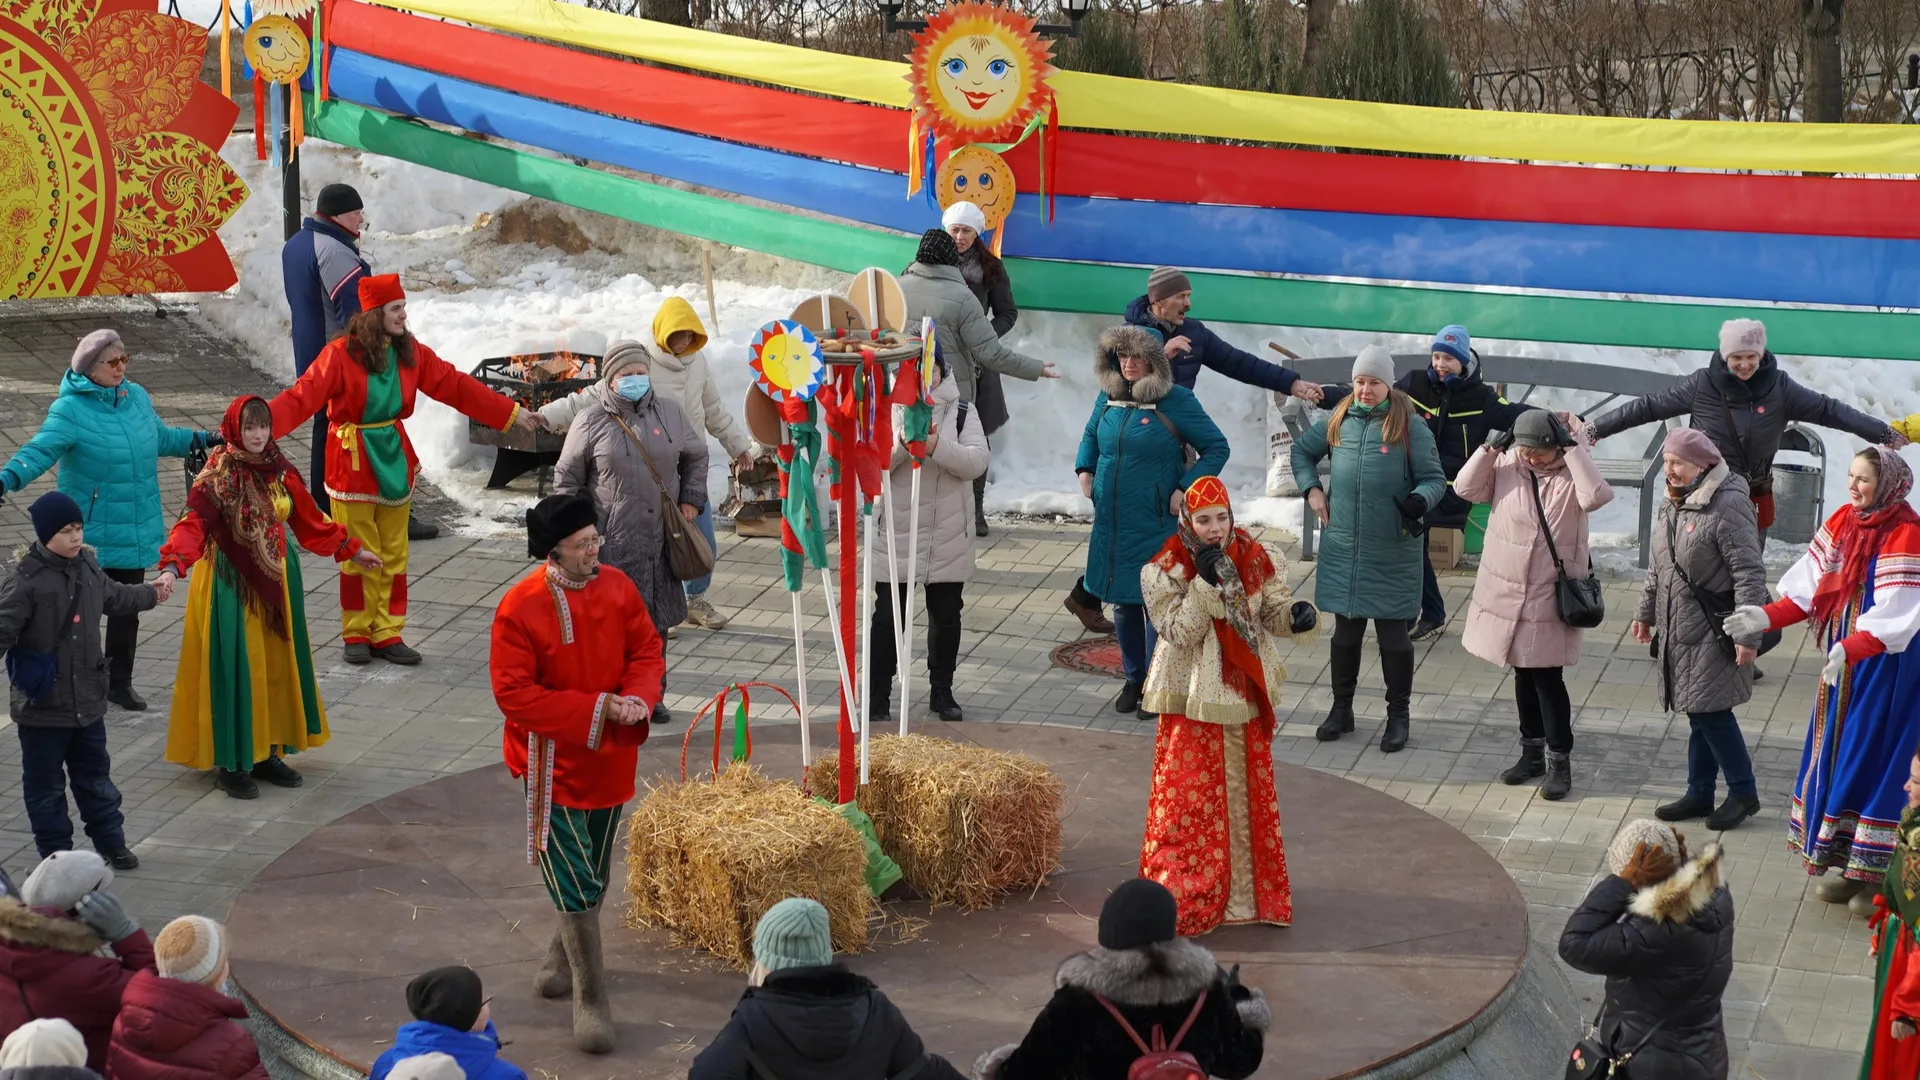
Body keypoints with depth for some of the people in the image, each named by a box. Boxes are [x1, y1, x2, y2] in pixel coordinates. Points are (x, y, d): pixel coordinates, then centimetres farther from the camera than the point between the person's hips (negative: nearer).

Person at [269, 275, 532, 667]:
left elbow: (454, 385, 6)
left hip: (395, 459, 5)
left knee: (394, 555, 8)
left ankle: (387, 634, 17)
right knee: (359, 556, 3)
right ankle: (357, 635, 16)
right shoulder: (340, 355, -15)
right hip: (354, 461, -5)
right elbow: (303, 396, -21)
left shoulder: (411, 352, 1)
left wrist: (510, 413, 6)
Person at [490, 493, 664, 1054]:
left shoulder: (617, 587, -4)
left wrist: (638, 698, -16)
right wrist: (597, 709, -22)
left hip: (610, 756, 5)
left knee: (594, 873, 19)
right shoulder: (519, 609, -19)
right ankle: (590, 998, 3)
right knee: (575, 881, -7)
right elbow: (514, 693, -19)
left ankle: (563, 956, 43)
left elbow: (647, 649, 6)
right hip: (555, 760, -5)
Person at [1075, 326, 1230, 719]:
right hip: (1111, 521, 5)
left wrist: (1184, 490, -13)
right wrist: (1085, 469, 6)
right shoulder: (1108, 397, 5)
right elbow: (1091, 435, 25)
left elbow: (1217, 448, -5)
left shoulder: (1176, 401, -10)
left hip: (1155, 523, -5)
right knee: (1122, 601, 13)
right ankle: (1133, 679, 27)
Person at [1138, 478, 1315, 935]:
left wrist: (1295, 615, -18)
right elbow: (1179, 632, -19)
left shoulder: (1251, 557, -1)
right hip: (1194, 700, -4)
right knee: (1189, 796, -2)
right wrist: (1204, 583, -28)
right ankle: (1178, 899, 8)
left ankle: (1244, 892, 27)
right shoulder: (1167, 569, -12)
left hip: (1245, 696, 4)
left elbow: (1272, 610, 4)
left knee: (1248, 794, 13)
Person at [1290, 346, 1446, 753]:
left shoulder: (1410, 428, -7)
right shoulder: (1339, 420, 5)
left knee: (1392, 632, 4)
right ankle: (1341, 708, 26)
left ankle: (1399, 715, 16)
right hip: (1342, 547, 4)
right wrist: (1311, 489, 7)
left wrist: (1419, 500, -26)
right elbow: (1302, 450, 21)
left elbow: (1435, 478, -5)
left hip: (1392, 552, -4)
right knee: (1346, 629, 13)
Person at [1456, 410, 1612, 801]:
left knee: (1547, 677, -3)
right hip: (1506, 590, 4)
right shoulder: (1506, 466, 0)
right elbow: (1466, 488, -4)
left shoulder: (1571, 474, -10)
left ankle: (1559, 761, 9)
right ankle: (1532, 752, 30)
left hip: (1551, 594, -4)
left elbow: (1597, 496, -29)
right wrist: (1492, 447, -13)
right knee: (1523, 673, 16)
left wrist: (1572, 447, -26)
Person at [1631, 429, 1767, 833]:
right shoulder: (1674, 503, 10)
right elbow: (1658, 565, 22)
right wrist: (1646, 612, 26)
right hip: (1679, 629, 8)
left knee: (1711, 710, -5)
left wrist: (1747, 634, -22)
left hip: (1713, 632, -8)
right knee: (1697, 712, 14)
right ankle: (1699, 794, 22)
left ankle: (1743, 792, 9)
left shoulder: (1728, 507, -18)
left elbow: (1750, 574, -20)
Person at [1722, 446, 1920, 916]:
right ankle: (1850, 866, 23)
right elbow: (1810, 587, 5)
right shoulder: (1844, 521, 4)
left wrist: (1851, 649, -38)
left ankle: (1882, 877, 7)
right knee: (1838, 754, 12)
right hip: (1843, 662, 7)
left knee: (1876, 759, -3)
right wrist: (1767, 616, -7)